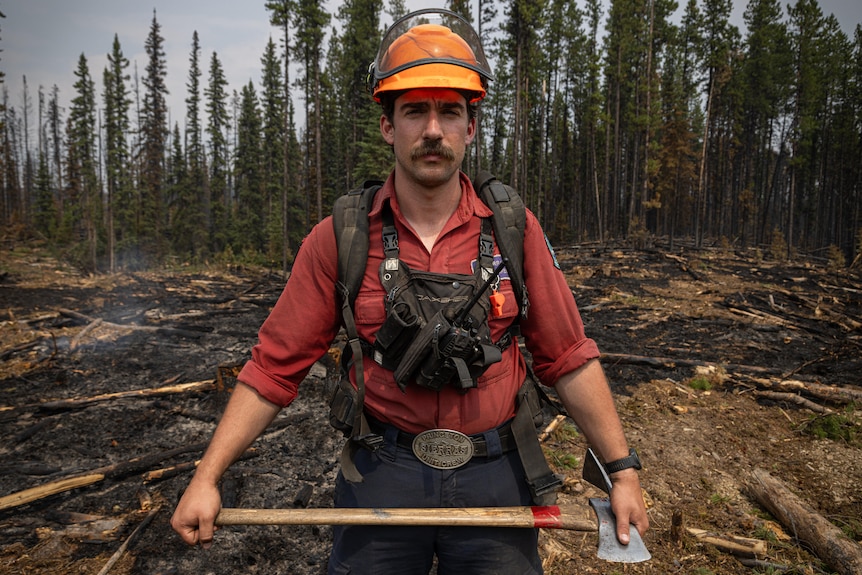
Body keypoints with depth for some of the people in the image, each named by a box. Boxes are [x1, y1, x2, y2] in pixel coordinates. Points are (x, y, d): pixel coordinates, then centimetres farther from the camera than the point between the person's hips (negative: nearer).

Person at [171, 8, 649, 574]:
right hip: (382, 473, 0)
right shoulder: (338, 240, -8)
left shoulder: (515, 230, -6)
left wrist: (623, 470, -1)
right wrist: (206, 477, -8)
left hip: (494, 476, 1)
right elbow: (275, 367, -5)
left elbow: (570, 361, -1)